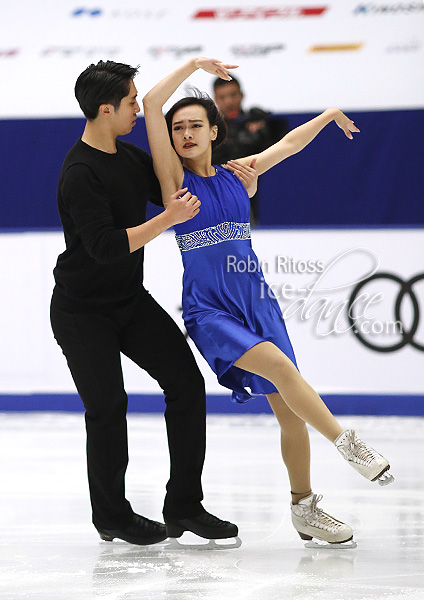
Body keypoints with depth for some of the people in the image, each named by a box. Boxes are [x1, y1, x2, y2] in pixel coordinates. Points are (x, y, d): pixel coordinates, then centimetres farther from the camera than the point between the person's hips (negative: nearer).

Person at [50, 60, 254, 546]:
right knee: (108, 407, -3)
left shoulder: (131, 158, 4)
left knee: (186, 382, -2)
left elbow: (176, 192, 17)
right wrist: (168, 219, -29)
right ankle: (112, 515, 18)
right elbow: (106, 246, -30)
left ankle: (184, 506, 5)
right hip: (82, 311, -8)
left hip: (131, 301, 8)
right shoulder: (81, 174, -23)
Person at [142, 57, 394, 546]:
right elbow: (151, 104, -13)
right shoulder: (175, 177, -2)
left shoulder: (236, 174, 10)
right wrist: (193, 65, -5)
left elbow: (289, 143, 27)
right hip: (209, 310, -4)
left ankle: (304, 508, 14)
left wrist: (329, 114, 37)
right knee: (278, 364, -29)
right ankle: (345, 442, -16)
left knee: (291, 411, 0)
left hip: (256, 301, 4)